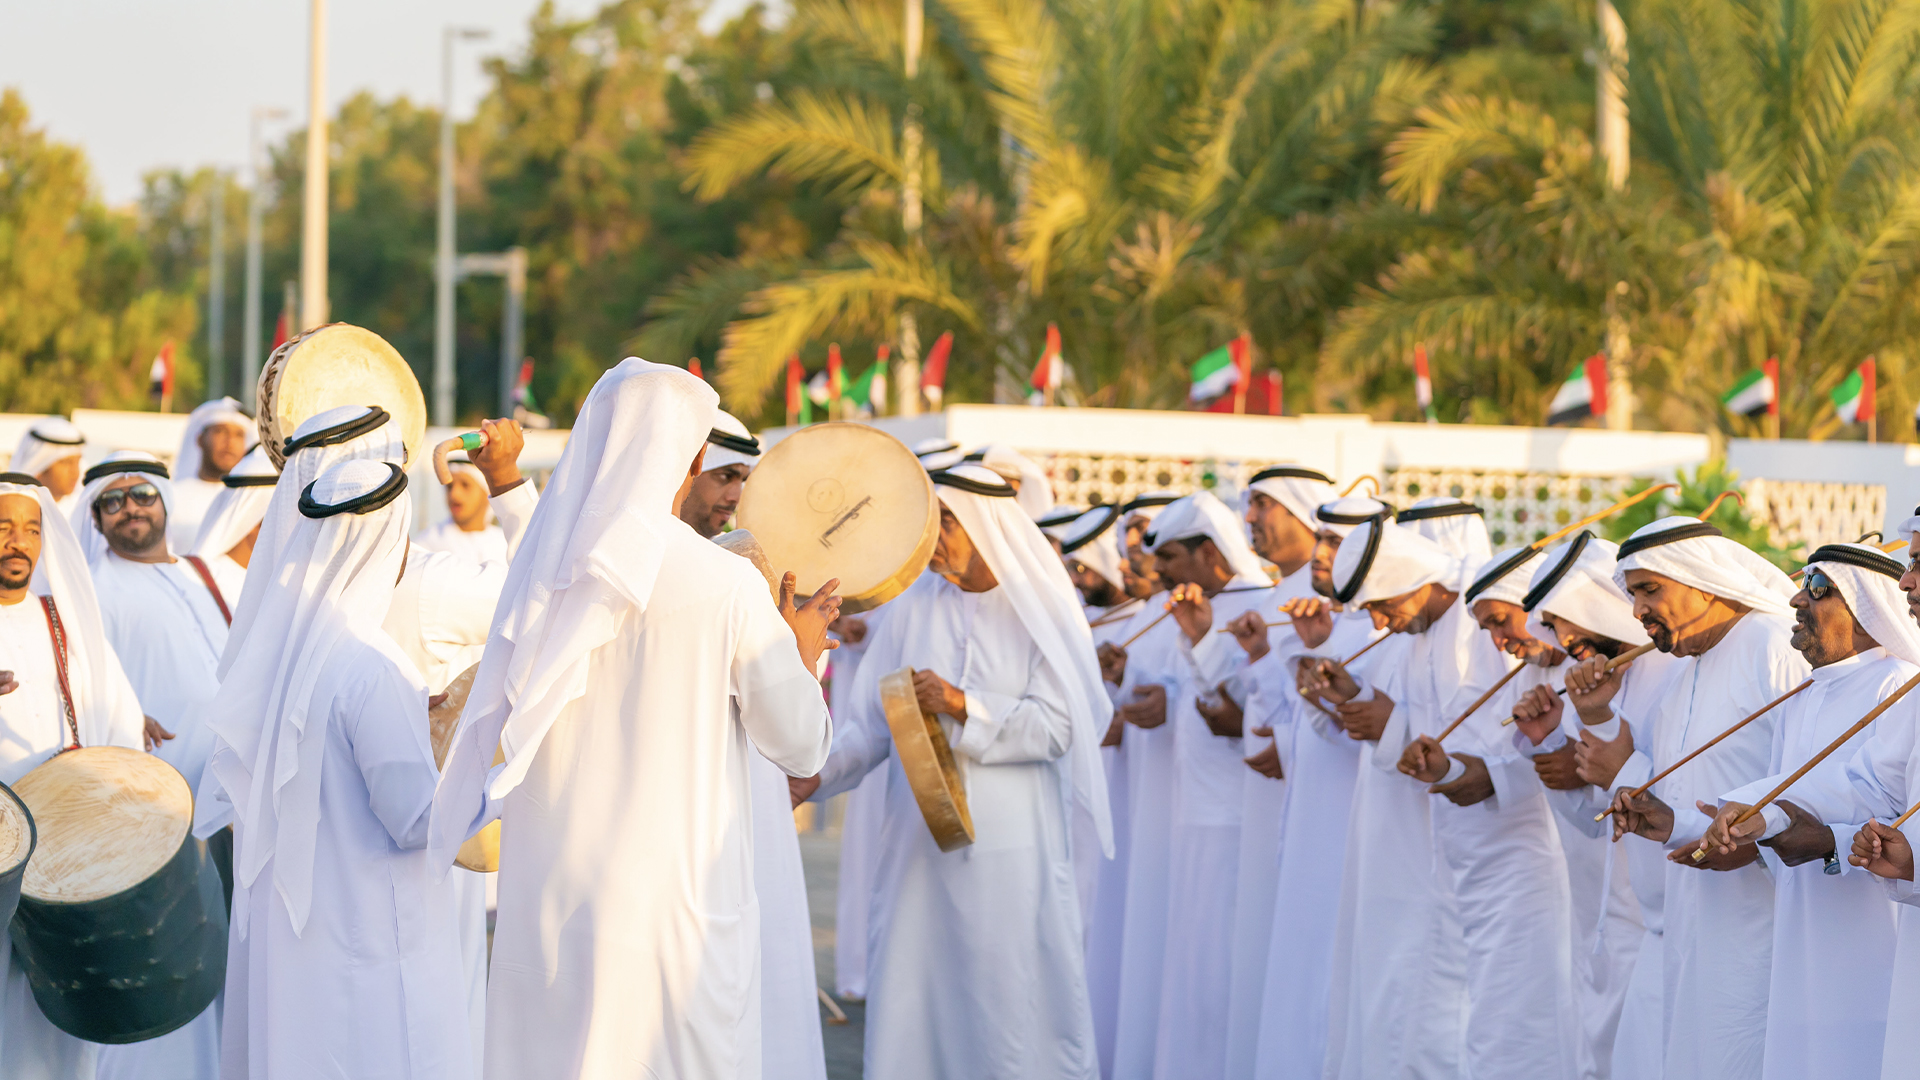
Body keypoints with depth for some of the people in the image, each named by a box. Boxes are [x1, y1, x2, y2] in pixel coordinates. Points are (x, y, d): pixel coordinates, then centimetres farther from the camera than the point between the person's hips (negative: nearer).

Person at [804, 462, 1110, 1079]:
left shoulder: (1042, 611, 0)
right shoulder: (914, 608, 8)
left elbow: (1057, 727, -8)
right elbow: (874, 723, 7)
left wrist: (962, 705, -17)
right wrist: (818, 774, -8)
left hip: (1012, 848, -3)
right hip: (922, 840, 3)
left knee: (1013, 1000, -2)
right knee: (914, 999, 3)